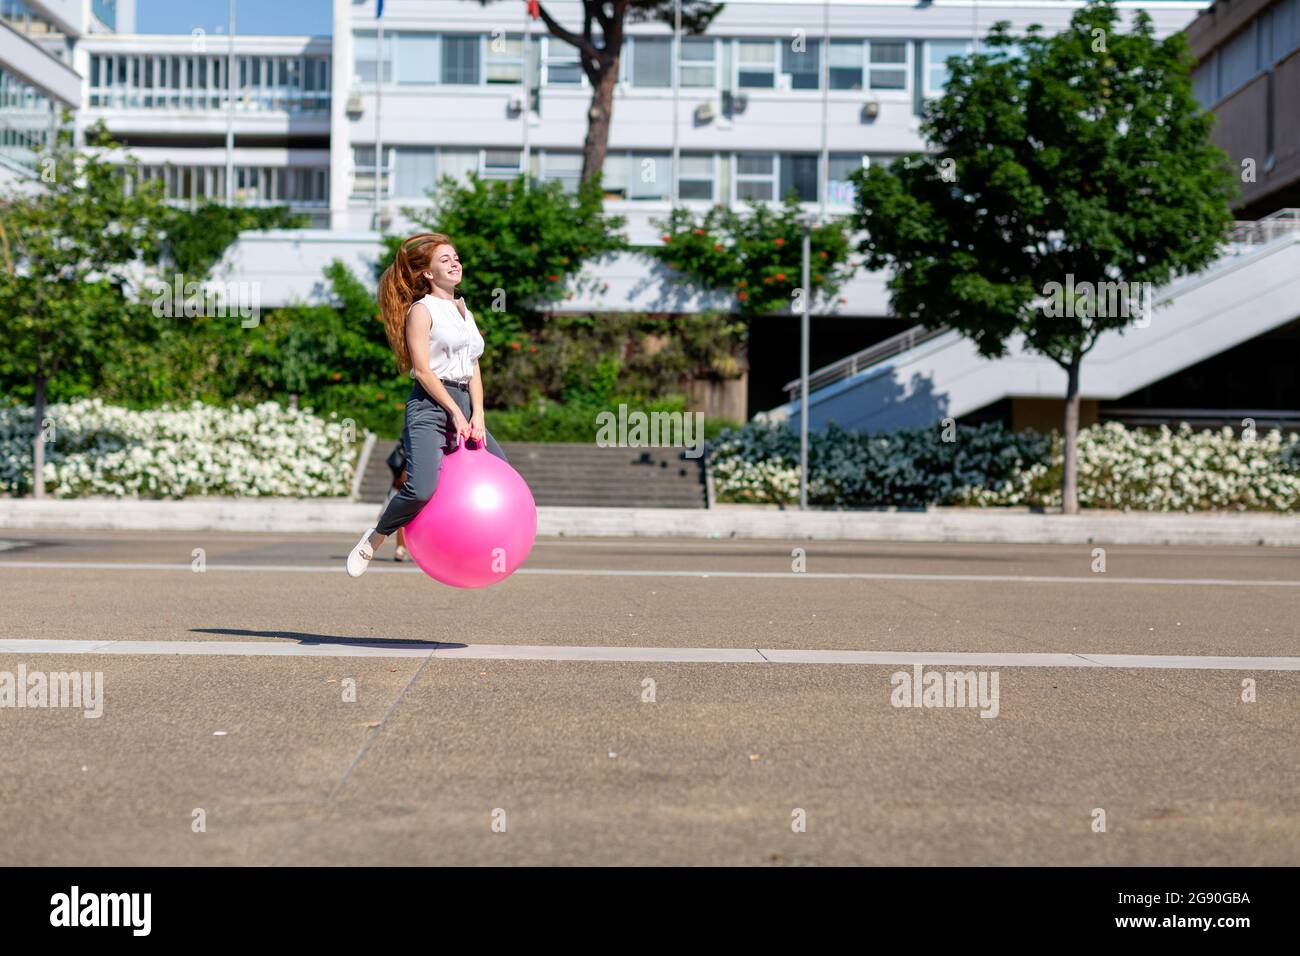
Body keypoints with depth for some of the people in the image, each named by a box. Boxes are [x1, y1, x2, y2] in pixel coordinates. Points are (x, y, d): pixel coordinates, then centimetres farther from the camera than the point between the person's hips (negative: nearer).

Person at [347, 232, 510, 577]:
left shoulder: (465, 312, 19)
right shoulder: (421, 310, -2)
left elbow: (473, 370, 14)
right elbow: (422, 370, -11)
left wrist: (477, 415, -1)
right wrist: (456, 413, -15)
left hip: (464, 408, 8)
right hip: (430, 407, -8)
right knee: (421, 490, -25)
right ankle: (375, 537, 0)